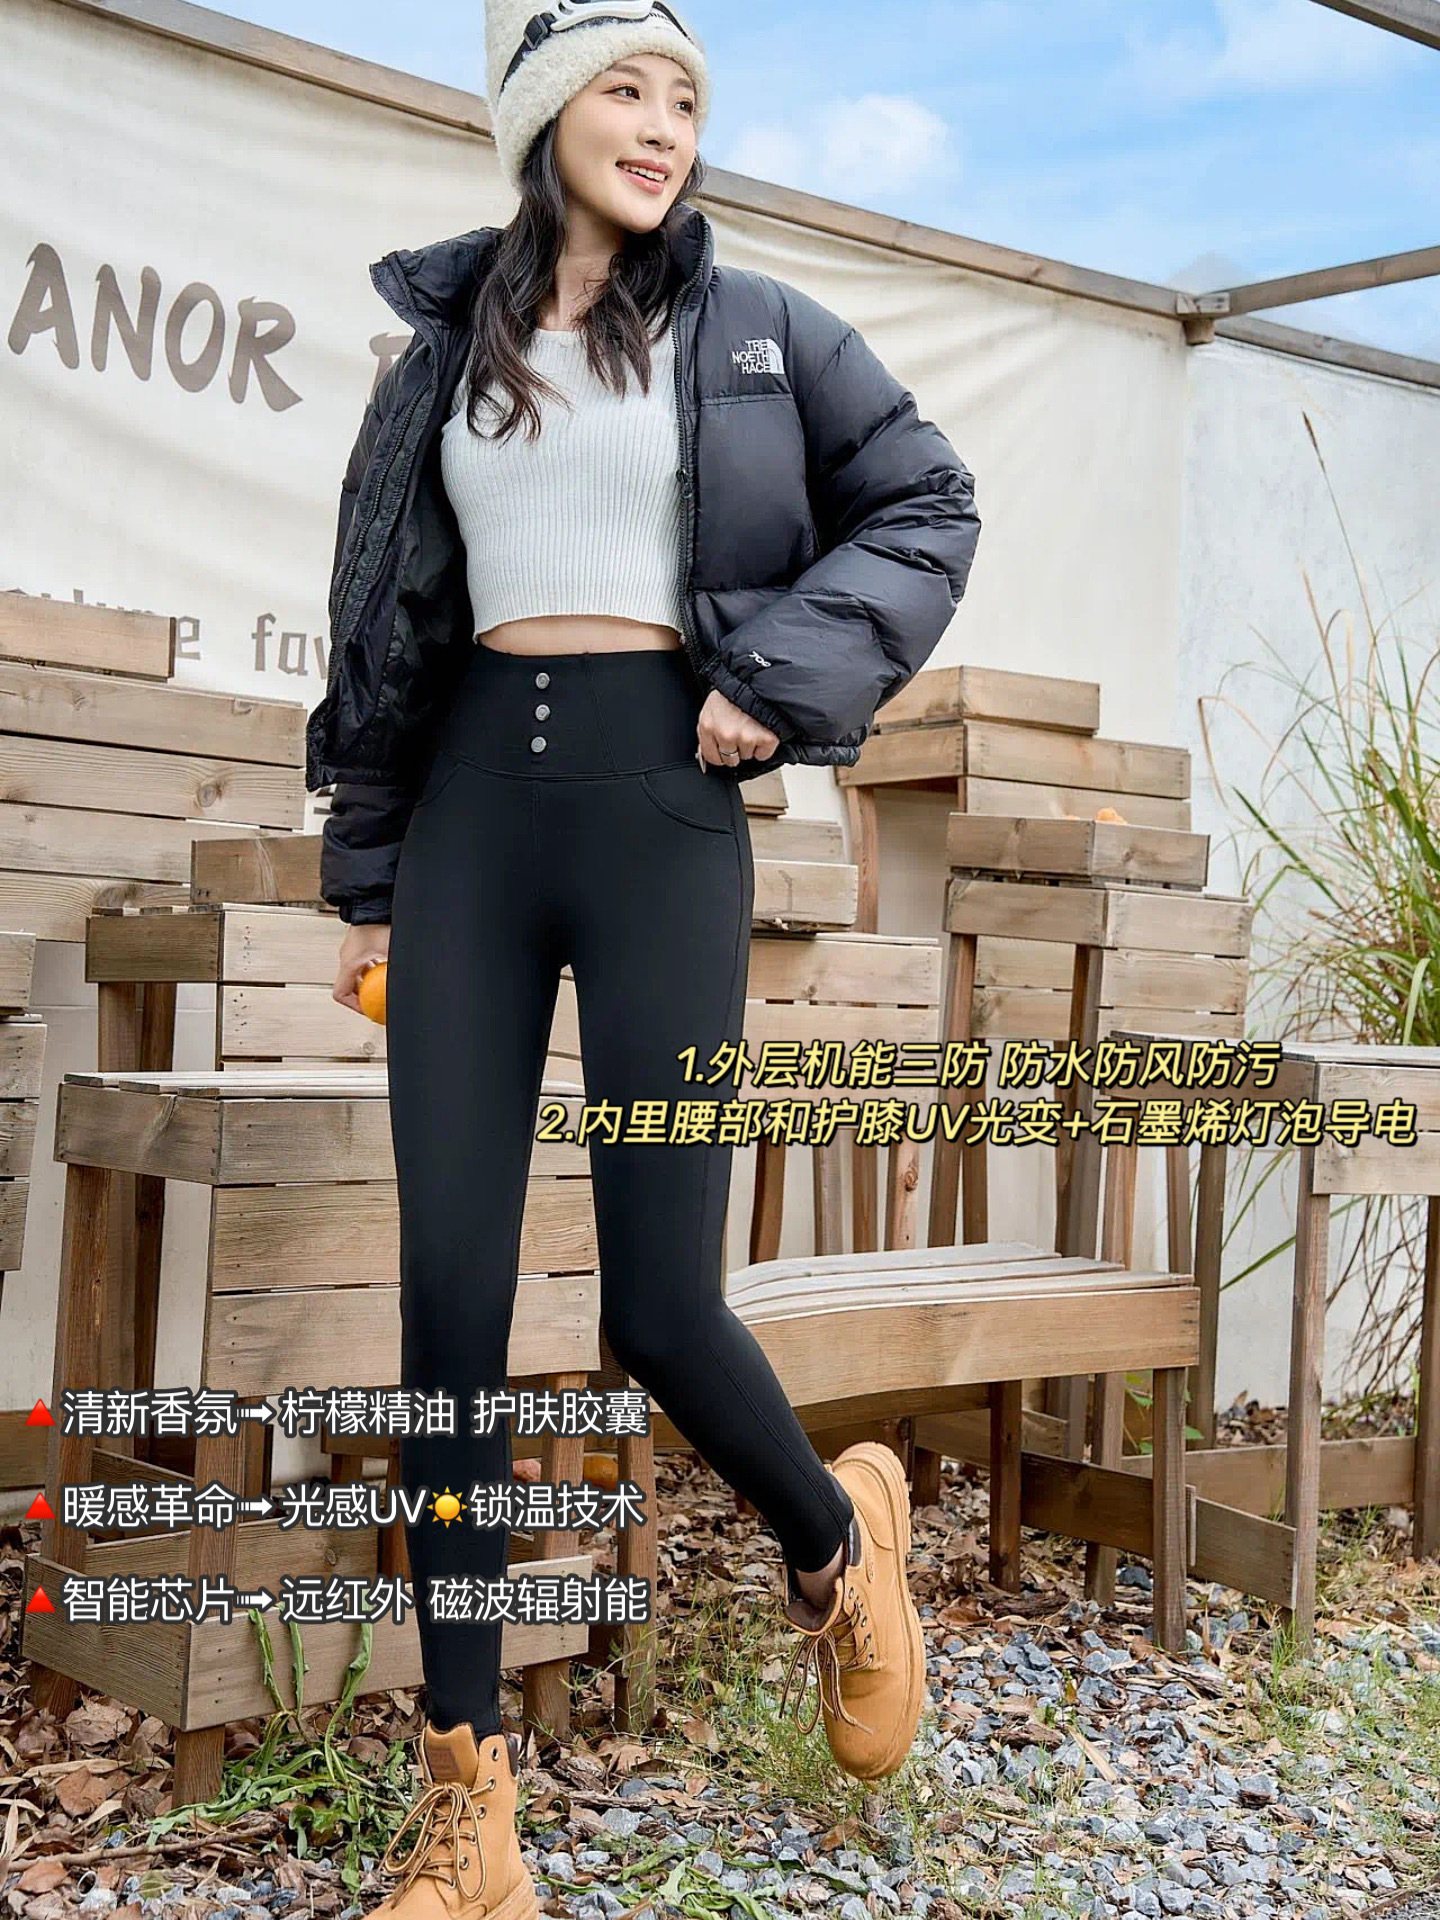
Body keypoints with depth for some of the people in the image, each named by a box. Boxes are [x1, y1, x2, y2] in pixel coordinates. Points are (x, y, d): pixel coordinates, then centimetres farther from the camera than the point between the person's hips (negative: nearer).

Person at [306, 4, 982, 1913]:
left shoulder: (757, 328, 7)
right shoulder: (447, 350, 13)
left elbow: (926, 506, 9)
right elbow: (384, 623, 15)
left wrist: (789, 670, -6)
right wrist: (369, 873, 13)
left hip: (656, 800, -3)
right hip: (473, 808, 3)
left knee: (658, 1304, -8)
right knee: (449, 1297, -4)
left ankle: (839, 1537, 27)